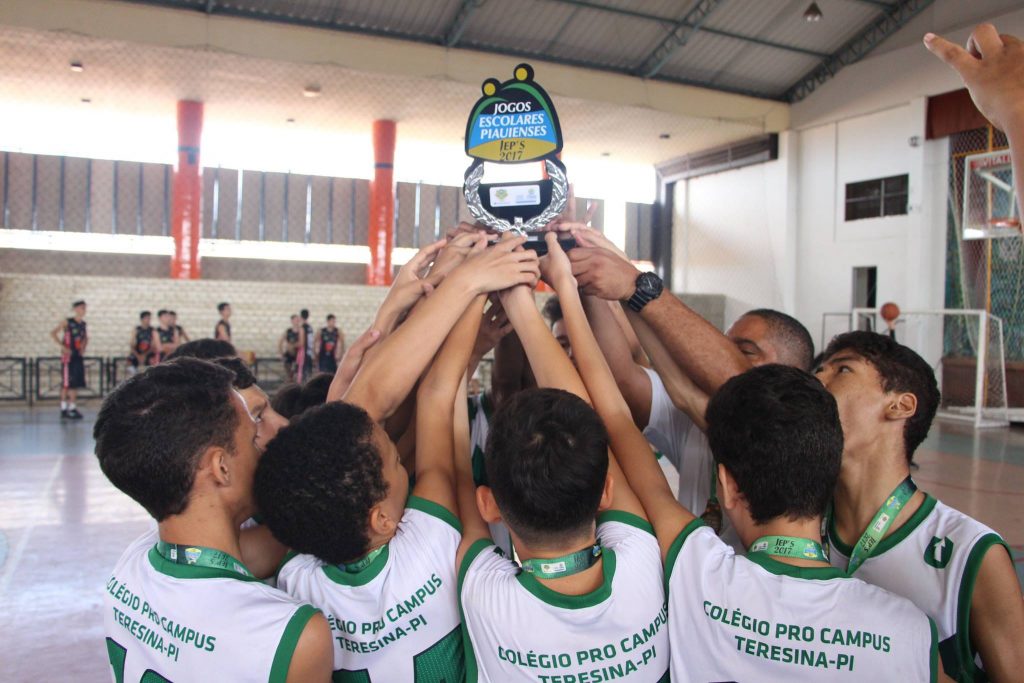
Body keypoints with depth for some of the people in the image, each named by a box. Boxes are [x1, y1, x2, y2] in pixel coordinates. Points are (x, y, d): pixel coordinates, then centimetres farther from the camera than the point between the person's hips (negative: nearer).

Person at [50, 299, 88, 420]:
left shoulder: (83, 324, 11)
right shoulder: (67, 322, -6)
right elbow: (53, 333, -11)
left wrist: (83, 348, 8)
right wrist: (62, 346, -17)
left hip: (79, 356, 6)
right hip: (68, 356, -6)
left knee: (76, 383, 6)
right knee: (66, 383, -4)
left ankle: (73, 408, 13)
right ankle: (64, 410, 0)